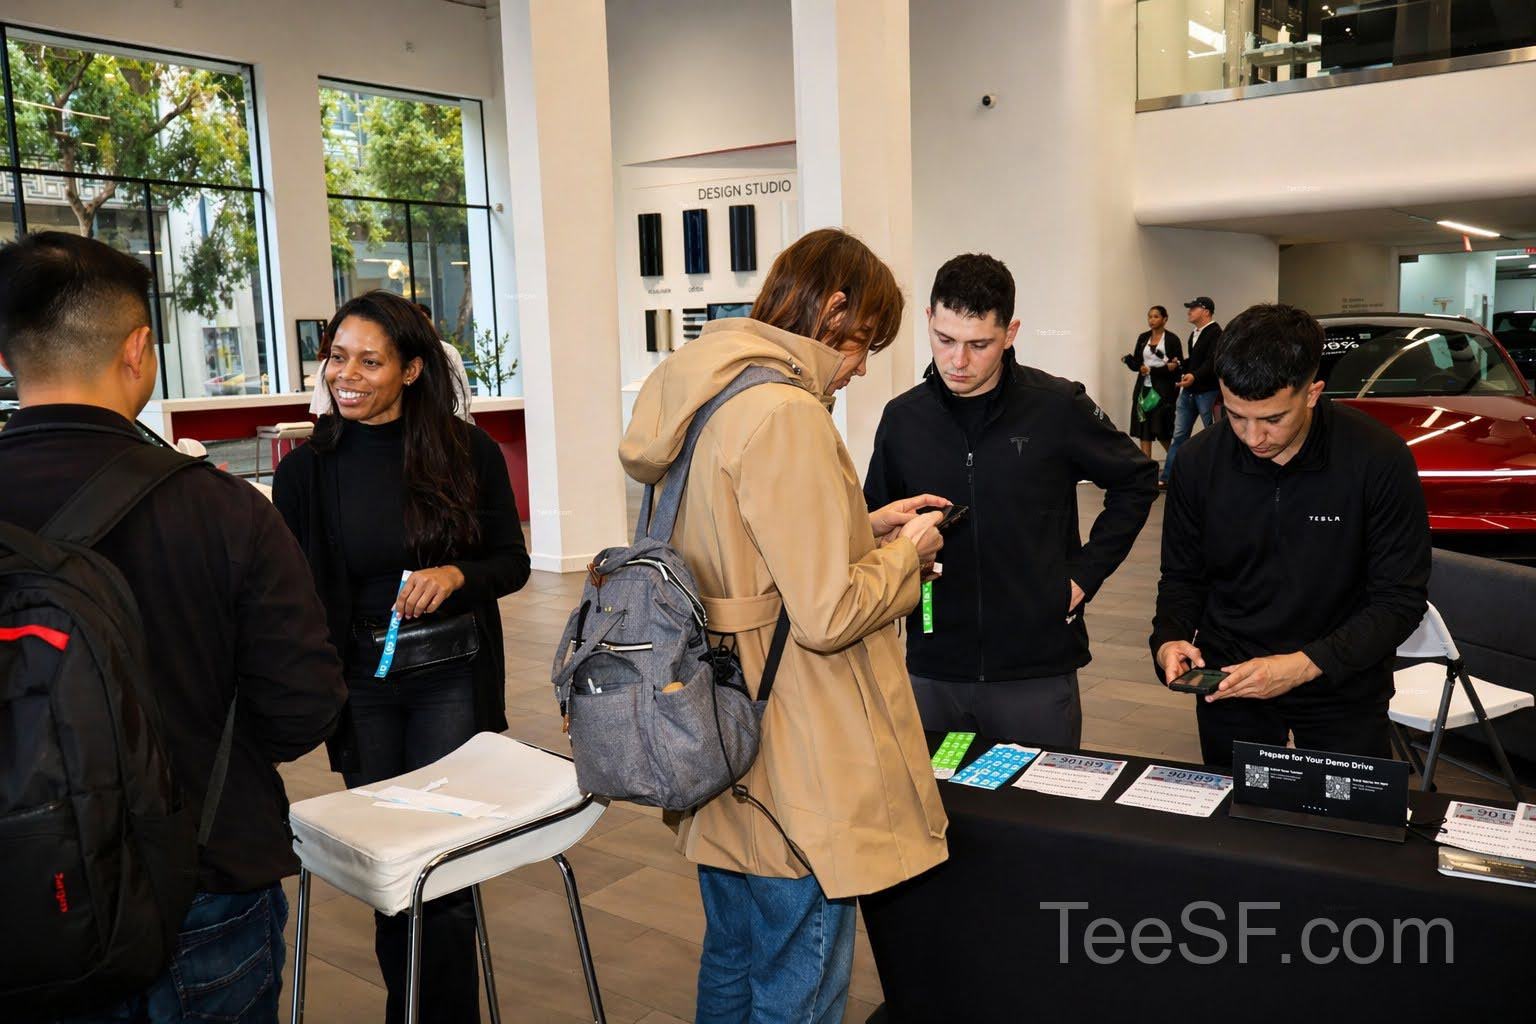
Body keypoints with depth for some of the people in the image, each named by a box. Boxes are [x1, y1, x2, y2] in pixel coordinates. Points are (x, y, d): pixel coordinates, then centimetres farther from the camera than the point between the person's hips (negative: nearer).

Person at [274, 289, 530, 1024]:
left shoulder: (469, 452, -5)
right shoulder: (307, 471, -1)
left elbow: (512, 562, 1)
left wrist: (455, 575, -19)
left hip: (453, 682, -1)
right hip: (362, 688, 2)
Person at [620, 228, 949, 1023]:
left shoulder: (704, 393, 8)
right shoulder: (787, 414, -22)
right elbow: (828, 615, -23)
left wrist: (866, 527, 13)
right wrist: (905, 552, -6)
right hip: (792, 769, -10)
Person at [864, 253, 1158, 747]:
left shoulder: (1058, 406, -6)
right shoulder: (902, 418, 2)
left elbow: (1137, 480, 6)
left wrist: (1086, 572, -1)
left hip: (1037, 669, -2)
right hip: (931, 666, 3)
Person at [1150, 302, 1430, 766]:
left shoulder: (1379, 459, -18)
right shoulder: (1200, 462, -10)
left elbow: (1400, 600, -15)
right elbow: (1182, 577, 2)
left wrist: (1304, 666, -27)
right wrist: (1169, 640, -18)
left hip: (1343, 688, -2)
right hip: (1227, 681, 2)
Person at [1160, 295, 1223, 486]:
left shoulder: (1215, 333, -13)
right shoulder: (1195, 333, 14)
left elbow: (1212, 362, -25)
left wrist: (1194, 376, -38)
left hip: (1207, 391, -8)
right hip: (1188, 391, 8)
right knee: (1179, 434, 6)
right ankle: (1167, 477, 8)